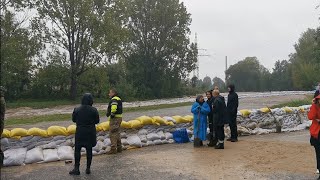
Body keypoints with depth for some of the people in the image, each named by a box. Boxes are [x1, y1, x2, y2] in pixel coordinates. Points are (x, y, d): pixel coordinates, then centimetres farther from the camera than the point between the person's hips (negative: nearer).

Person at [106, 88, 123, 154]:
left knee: (113, 134, -4)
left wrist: (112, 114, -21)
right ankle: (119, 148, 23)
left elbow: (114, 107, -34)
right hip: (119, 117, 10)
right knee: (117, 133, 17)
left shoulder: (114, 100, -15)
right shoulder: (119, 99, 16)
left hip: (114, 118, -10)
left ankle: (113, 149, -1)